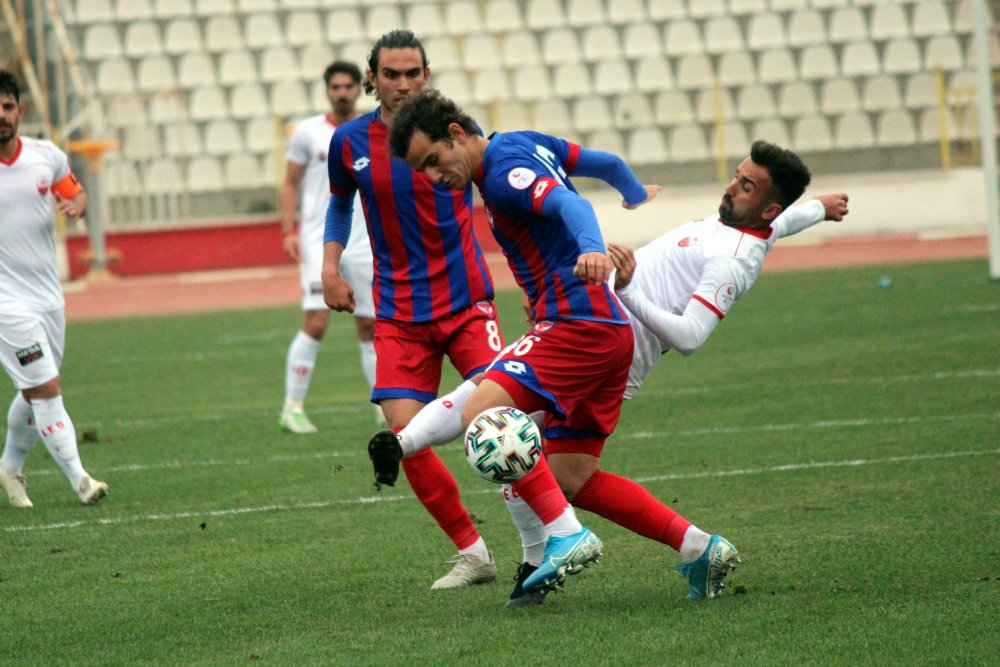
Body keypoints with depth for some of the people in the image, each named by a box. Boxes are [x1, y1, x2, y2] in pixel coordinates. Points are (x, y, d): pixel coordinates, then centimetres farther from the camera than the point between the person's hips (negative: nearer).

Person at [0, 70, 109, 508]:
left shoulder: (47, 156, -1)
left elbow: (74, 191, 17)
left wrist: (76, 205, -5)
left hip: (48, 294, 5)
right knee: (45, 389, -12)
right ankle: (79, 479, -8)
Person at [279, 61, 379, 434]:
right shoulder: (309, 132, 1)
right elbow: (291, 183, 6)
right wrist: (288, 231, -5)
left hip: (365, 243, 2)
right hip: (319, 242, -2)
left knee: (370, 326, 6)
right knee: (316, 322, -14)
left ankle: (385, 405, 16)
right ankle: (293, 407, -8)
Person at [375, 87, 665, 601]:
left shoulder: (504, 173, -12)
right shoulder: (525, 143, 16)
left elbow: (570, 203, -30)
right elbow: (607, 163, 28)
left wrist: (591, 249, -51)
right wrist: (637, 195, 50)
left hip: (576, 323, -10)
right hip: (614, 331, 10)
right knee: (563, 479, 8)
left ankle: (566, 535, -26)